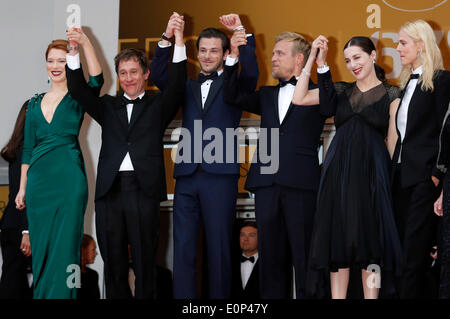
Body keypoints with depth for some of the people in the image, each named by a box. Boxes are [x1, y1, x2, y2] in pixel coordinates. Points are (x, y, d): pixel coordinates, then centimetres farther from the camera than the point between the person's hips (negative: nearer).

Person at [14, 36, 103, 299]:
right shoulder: (36, 103, 15)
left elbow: (97, 80, -22)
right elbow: (28, 148, 16)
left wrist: (85, 43, -30)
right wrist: (22, 188, 13)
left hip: (69, 178, -4)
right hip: (39, 180, 4)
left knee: (64, 248, -4)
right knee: (40, 247, 8)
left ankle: (62, 295, 2)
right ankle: (41, 294, 17)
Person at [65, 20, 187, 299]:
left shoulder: (158, 106, 11)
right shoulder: (109, 106, 18)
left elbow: (177, 85, -5)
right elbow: (78, 90, 6)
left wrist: (179, 41, -16)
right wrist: (75, 50, -7)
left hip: (143, 190, -3)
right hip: (109, 191, 3)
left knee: (144, 262, 0)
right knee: (113, 263, 6)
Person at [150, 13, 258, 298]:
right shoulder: (187, 87, 18)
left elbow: (251, 73, -11)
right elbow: (158, 75, 3)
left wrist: (242, 33, -15)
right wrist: (167, 38, -8)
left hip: (220, 176, -3)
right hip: (187, 177, 3)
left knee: (219, 249, 0)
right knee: (183, 248, 2)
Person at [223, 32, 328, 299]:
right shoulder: (268, 95, 22)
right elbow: (233, 96, 13)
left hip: (300, 185, -5)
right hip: (267, 183, 5)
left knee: (304, 256, -5)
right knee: (271, 256, 7)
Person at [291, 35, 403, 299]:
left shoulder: (391, 95, 4)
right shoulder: (342, 91, 13)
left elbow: (394, 141, 0)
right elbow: (299, 99, 5)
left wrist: (395, 180, -9)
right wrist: (314, 60, 2)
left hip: (372, 170, -3)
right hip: (338, 169, 3)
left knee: (370, 239, -2)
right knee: (338, 239, 3)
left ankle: (371, 296, 2)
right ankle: (337, 297, 6)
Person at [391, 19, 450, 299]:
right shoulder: (408, 82, 17)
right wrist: (396, 168, 12)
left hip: (425, 176, -8)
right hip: (403, 175, 8)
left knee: (415, 247, -7)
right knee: (405, 246, 9)